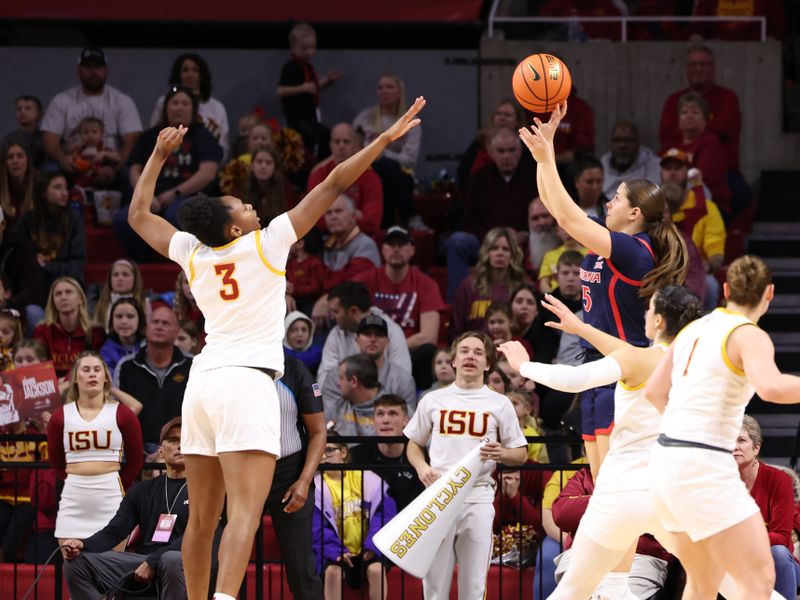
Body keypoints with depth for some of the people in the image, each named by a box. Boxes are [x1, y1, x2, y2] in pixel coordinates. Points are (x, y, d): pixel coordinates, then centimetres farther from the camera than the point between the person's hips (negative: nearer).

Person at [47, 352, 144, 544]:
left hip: (111, 497, -2)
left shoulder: (122, 414, 2)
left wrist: (115, 487, 9)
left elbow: (135, 460, 9)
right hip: (73, 498, 2)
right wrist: (78, 481, 11)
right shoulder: (61, 416, 6)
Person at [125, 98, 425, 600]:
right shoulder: (266, 244, -2)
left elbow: (139, 214, 28)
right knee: (245, 513, -16)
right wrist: (386, 139, 2)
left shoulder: (192, 254, 10)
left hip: (203, 382, 6)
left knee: (203, 516, 12)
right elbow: (333, 186, -1)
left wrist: (160, 155, 35)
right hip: (248, 383, -6)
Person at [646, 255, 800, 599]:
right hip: (704, 467, -9)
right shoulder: (749, 336, -10)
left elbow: (654, 392, 26)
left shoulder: (693, 330, 13)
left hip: (667, 458, 9)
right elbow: (771, 388, -32)